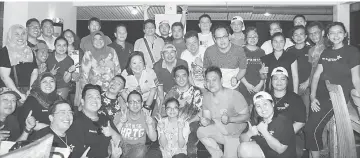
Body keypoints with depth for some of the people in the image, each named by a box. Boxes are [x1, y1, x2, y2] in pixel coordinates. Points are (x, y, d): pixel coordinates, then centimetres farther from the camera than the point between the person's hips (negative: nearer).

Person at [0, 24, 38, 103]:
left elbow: (34, 73, 10)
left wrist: (30, 90, -5)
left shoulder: (30, 52, 14)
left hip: (27, 92, 4)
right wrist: (19, 94, -13)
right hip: (10, 92, -3)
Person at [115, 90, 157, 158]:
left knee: (140, 151, -30)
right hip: (121, 146, 1)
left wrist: (150, 125, -22)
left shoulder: (146, 116, -2)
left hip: (138, 147, 0)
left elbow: (153, 139, -6)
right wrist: (121, 122, -23)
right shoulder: (121, 115, -1)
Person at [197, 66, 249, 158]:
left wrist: (229, 119, -34)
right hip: (219, 132, 5)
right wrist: (206, 121, -26)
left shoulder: (235, 95, -24)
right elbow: (207, 118, -2)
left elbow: (246, 116, -18)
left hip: (235, 135, -4)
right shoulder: (206, 96, -7)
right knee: (201, 132, -16)